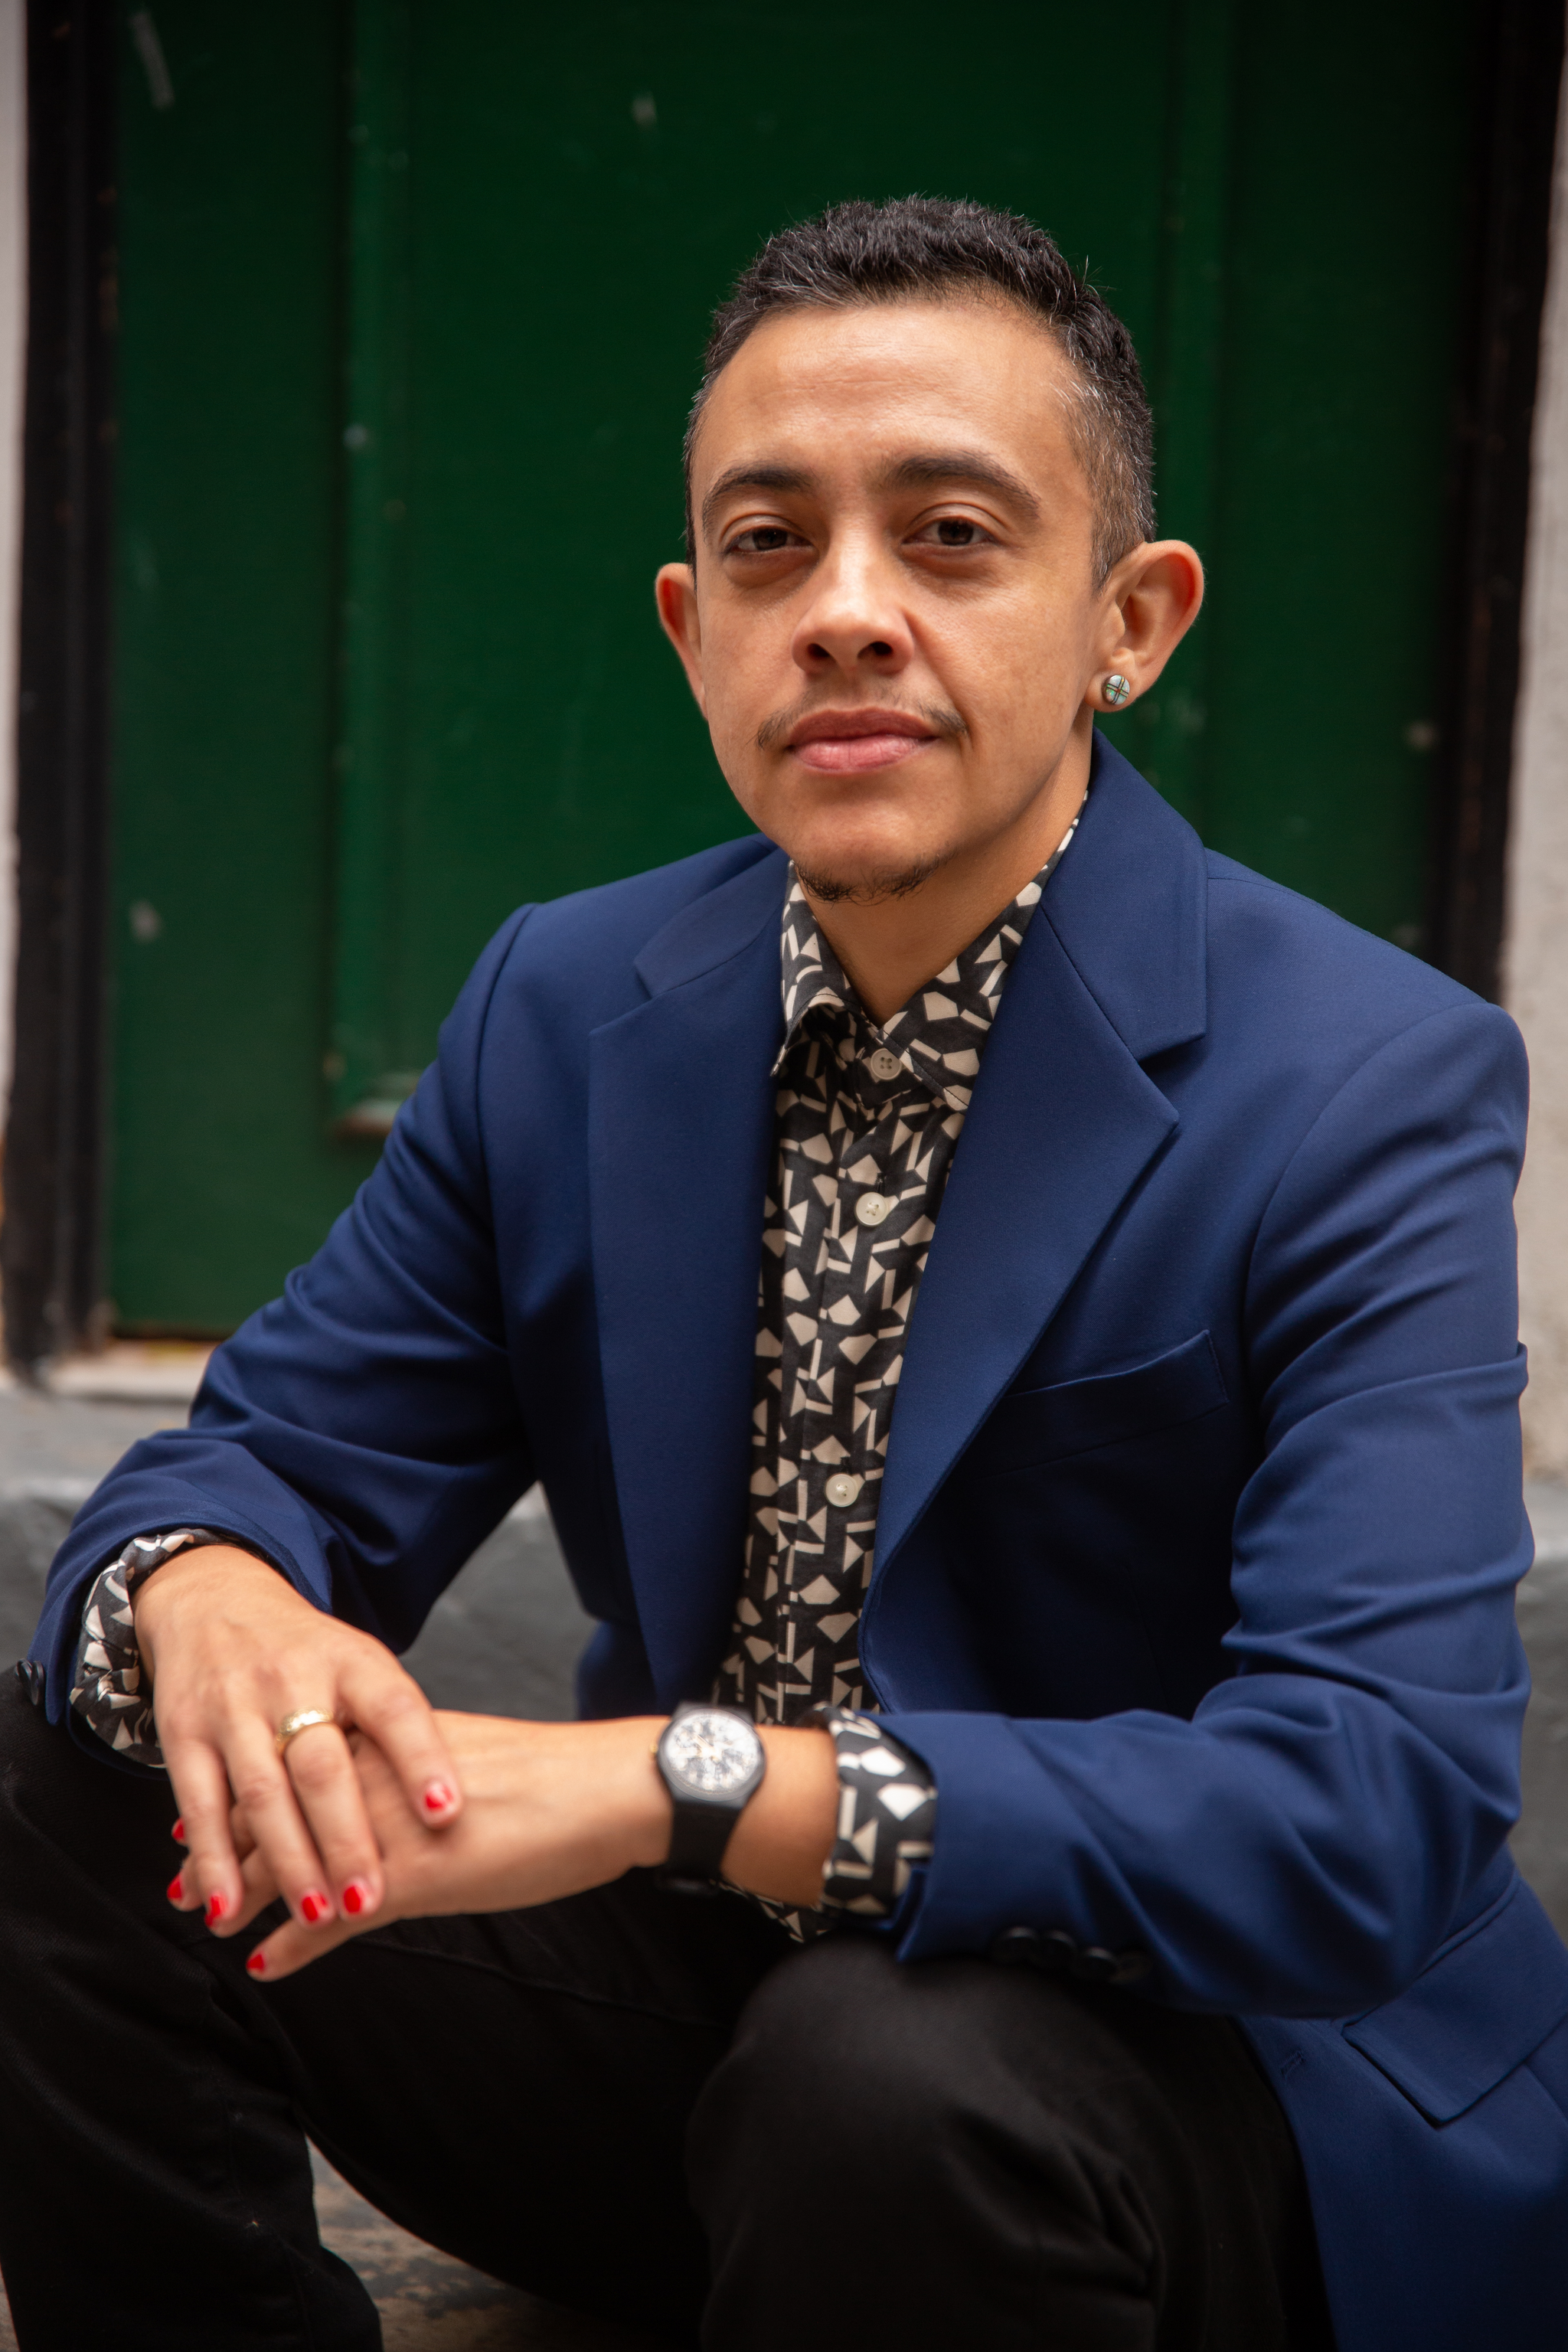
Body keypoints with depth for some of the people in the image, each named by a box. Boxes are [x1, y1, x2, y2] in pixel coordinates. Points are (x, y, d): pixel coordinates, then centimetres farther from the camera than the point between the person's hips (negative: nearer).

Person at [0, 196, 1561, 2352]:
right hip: (698, 1990, 5)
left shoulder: (1374, 1088, -18)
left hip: (1197, 2059, -4)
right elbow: (278, 1450, 3)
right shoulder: (568, 1004, 0)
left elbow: (1375, 1810, -27)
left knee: (892, 2081, -37)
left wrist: (687, 1780, -37)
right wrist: (204, 1591, -24)